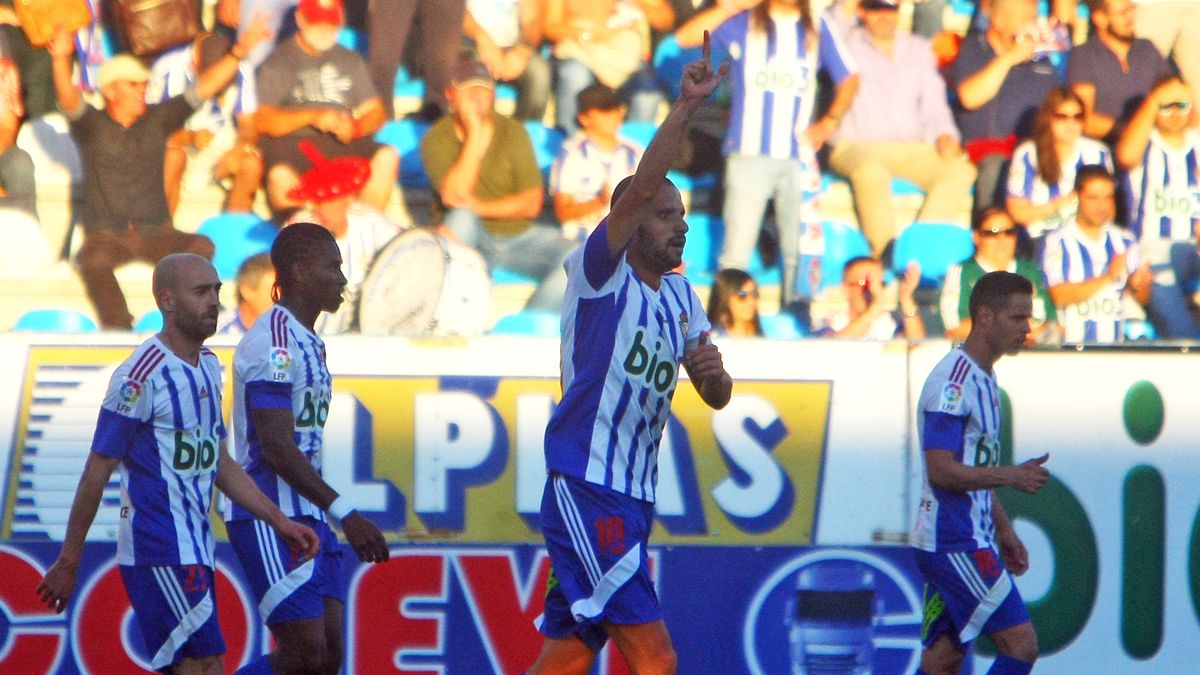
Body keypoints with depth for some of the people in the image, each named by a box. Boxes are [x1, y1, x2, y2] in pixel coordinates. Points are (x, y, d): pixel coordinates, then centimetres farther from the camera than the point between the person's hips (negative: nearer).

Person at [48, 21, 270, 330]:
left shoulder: (157, 119, 10)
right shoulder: (91, 125, 1)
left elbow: (204, 87, 6)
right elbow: (69, 100, -18)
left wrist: (238, 52, -4)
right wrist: (61, 61, -39)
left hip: (155, 234, 3)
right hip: (106, 235, -3)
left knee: (202, 247, -26)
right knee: (94, 261, -37)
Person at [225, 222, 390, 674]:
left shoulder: (308, 343, 18)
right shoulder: (274, 340, -14)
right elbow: (276, 447, -21)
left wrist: (333, 515, 22)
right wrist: (344, 512, -25)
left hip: (308, 518, 10)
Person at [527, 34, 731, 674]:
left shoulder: (681, 297, 17)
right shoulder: (598, 272, -5)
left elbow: (715, 397, 17)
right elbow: (640, 188, -21)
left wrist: (713, 373, -7)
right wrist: (685, 107, -27)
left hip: (633, 499, 8)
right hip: (583, 490, -8)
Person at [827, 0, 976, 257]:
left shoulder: (918, 50, 20)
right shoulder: (850, 45, 10)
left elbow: (933, 104, 16)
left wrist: (945, 137, -1)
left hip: (912, 149, 4)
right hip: (856, 146, -4)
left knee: (961, 171, -25)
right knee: (871, 172, -40)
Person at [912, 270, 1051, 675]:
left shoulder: (983, 379, 16)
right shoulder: (953, 379, -16)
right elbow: (941, 471, -21)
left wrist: (1003, 531, 23)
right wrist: (1012, 476, -17)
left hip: (968, 542, 10)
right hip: (954, 544, -10)